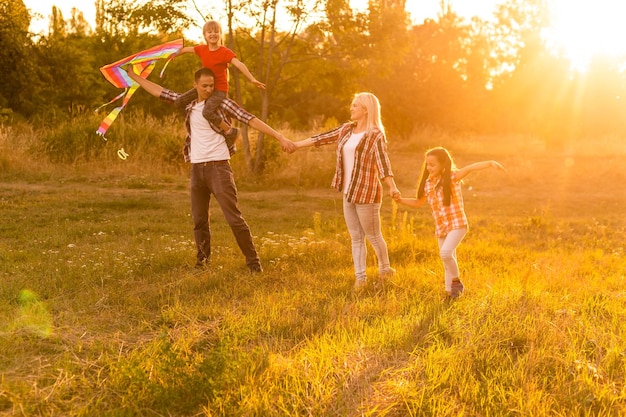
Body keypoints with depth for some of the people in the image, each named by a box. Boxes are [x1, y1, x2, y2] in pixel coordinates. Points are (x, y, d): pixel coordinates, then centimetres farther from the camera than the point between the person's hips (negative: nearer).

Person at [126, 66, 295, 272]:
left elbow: (251, 120, -10)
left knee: (234, 218, -8)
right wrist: (133, 76, 24)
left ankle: (253, 262, -2)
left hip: (218, 167, -5)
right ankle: (202, 261, 24)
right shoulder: (188, 103, 11)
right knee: (199, 220, 11)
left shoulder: (222, 103, -4)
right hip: (196, 169, 5)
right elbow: (159, 91, 20)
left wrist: (280, 137, -18)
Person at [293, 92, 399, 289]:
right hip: (348, 193, 7)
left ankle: (385, 269, 25)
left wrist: (392, 187, -36)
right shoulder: (346, 129, 10)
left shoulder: (376, 135, -11)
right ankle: (360, 277, 16)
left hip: (366, 193, -7)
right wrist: (295, 145, 16)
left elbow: (383, 163, -22)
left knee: (373, 235, 5)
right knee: (355, 237, 9)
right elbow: (321, 138, 14)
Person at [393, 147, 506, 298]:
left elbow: (470, 168, -27)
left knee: (445, 253, -25)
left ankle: (456, 280, -1)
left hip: (457, 224, -6)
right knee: (448, 261, 12)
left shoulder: (452, 177, -10)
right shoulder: (427, 183, 6)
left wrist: (490, 163, -41)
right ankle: (451, 291, 26)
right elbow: (418, 202, 20)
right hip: (441, 228, 6)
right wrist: (400, 200, 7)